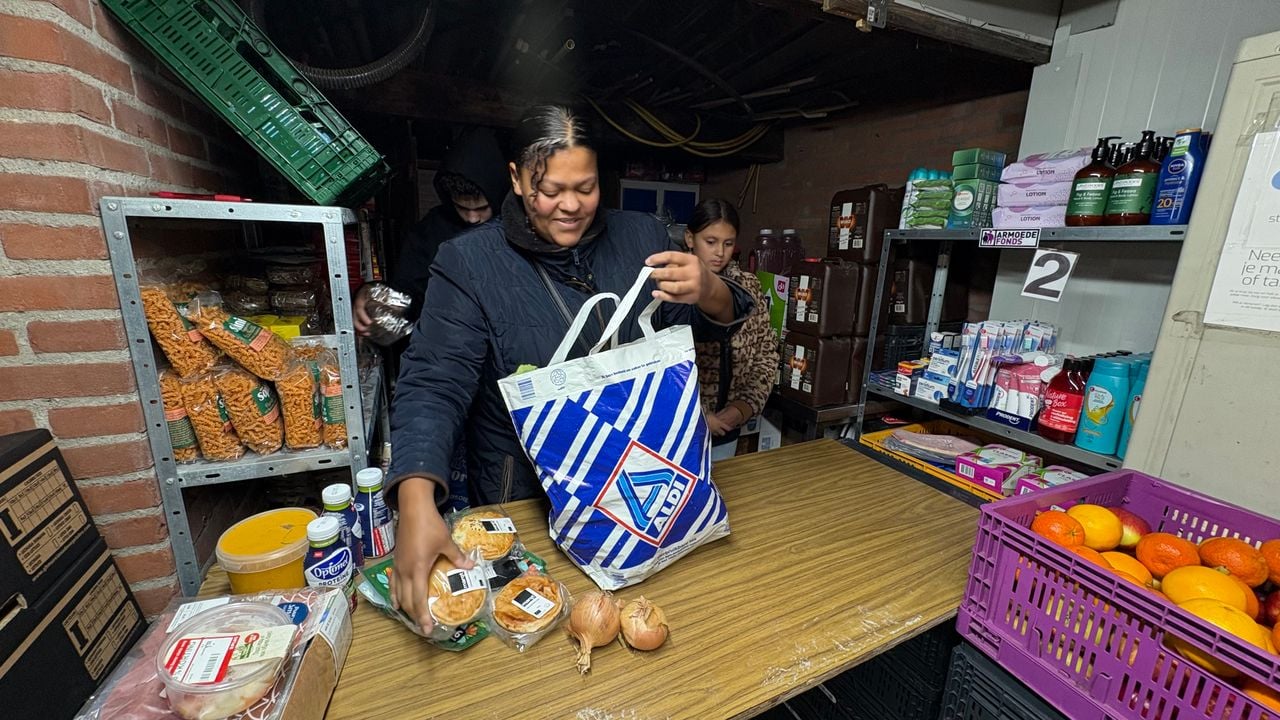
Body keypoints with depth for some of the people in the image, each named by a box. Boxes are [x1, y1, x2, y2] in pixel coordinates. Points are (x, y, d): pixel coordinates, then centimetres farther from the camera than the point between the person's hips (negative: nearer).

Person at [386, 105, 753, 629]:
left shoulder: (642, 237, -4)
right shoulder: (469, 262, -13)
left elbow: (711, 327, -1)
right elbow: (434, 385, -20)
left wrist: (709, 293, -26)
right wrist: (417, 502, -35)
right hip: (523, 496, -2)